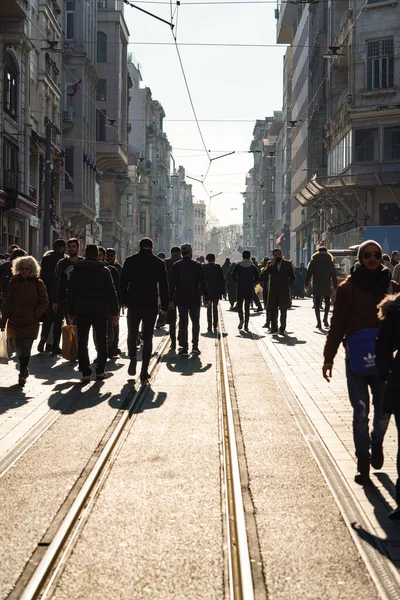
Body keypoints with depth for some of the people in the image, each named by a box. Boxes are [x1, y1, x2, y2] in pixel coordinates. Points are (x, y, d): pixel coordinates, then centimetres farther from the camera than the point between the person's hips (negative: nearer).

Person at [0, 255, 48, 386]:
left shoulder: (38, 283, 1)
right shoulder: (13, 283, 4)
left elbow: (44, 303, 3)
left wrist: (35, 315, -10)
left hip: (31, 323, -2)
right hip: (15, 322, 2)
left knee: (26, 350, -8)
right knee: (20, 350, 9)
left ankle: (22, 374, -1)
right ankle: (24, 371, 28)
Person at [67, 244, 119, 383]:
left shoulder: (76, 270, 3)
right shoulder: (104, 270, 0)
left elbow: (70, 292, 4)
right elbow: (112, 292, -1)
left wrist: (70, 311, 9)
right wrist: (115, 312, 3)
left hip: (81, 310, 0)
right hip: (100, 311, 0)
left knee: (82, 342, 4)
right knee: (101, 341, 12)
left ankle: (85, 372, -2)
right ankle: (100, 371, 11)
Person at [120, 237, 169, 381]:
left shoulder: (130, 261, 1)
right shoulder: (159, 263, -1)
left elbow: (123, 282, 1)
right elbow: (164, 286, 0)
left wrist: (124, 300, 9)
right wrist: (165, 305, 5)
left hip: (134, 304, 0)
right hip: (151, 305, 0)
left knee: (132, 335, 17)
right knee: (147, 338, 5)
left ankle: (133, 358, -4)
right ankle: (144, 370, 2)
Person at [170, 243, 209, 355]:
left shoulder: (176, 265, -2)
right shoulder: (197, 265, -3)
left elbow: (172, 283, -2)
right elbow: (203, 283, -3)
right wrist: (206, 298, 2)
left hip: (181, 299, 0)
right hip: (195, 299, 0)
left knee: (183, 323, 4)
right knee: (195, 322, 11)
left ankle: (184, 348, 1)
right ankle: (195, 346, 3)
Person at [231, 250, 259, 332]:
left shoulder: (238, 265, -1)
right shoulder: (253, 266, 0)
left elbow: (233, 276, -5)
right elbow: (257, 278, -5)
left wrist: (238, 282, 9)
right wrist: (252, 284, 11)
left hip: (240, 288, -1)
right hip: (249, 289, 1)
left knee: (239, 305, 13)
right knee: (247, 307, 5)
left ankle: (241, 319, -11)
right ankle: (246, 326, 2)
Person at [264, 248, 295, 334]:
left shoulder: (287, 264, 5)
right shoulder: (271, 264, 8)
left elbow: (292, 276, 7)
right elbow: (265, 274, -6)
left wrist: (288, 285, -1)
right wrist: (271, 265, -14)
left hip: (284, 291, -1)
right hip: (273, 291, 1)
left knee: (283, 310, 1)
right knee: (272, 310, -1)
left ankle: (282, 328, 8)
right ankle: (274, 328, 7)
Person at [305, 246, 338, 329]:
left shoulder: (313, 261, 4)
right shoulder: (330, 262, 6)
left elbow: (309, 274, 2)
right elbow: (334, 275, 6)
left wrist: (306, 284, 8)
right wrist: (335, 286, 11)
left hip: (316, 287, 0)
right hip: (327, 287, 0)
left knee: (317, 304, 4)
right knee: (327, 303, 15)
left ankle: (319, 322, -2)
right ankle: (325, 319, -2)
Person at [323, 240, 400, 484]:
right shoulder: (348, 288, -4)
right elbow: (337, 324, -2)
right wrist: (328, 358, -3)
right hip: (357, 358, -1)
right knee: (361, 412, 3)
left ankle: (376, 442, 36)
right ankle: (363, 462, 14)